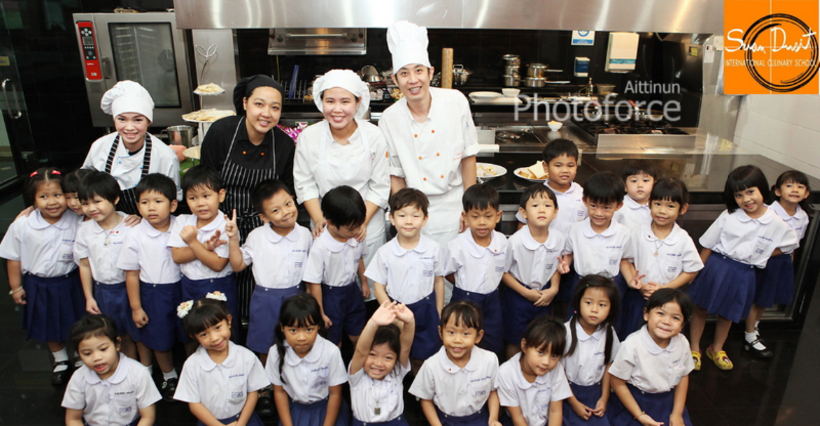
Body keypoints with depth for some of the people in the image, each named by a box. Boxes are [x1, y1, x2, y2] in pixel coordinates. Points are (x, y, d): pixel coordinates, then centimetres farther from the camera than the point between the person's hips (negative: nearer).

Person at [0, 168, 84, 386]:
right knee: (49, 328, 21)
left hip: (70, 283, -1)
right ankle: (61, 362, 45)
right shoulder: (22, 226, -15)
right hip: (38, 286, 2)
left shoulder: (77, 224, -17)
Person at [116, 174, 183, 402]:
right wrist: (136, 307, -4)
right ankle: (169, 377, 40)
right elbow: (132, 274, -6)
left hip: (180, 288, 1)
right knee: (159, 340, 13)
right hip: (152, 294, -1)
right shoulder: (135, 236, -13)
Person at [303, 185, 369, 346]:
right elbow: (314, 283, -20)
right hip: (331, 296, -5)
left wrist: (364, 282, 19)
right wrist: (320, 313, -13)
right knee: (335, 342, 14)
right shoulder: (320, 247, -28)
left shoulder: (356, 239, -13)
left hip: (353, 291, 5)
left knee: (359, 337, 22)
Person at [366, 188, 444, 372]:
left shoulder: (434, 249, -8)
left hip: (426, 310, 0)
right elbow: (379, 288, -5)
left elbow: (439, 281, 2)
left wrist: (439, 314, 5)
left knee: (422, 360, 13)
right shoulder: (385, 252, -11)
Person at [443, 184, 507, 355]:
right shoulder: (457, 246, -20)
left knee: (494, 347, 17)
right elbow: (447, 274, -5)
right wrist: (466, 285, -3)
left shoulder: (502, 242, -8)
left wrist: (491, 287, 2)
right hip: (465, 300, -4)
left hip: (492, 299, 4)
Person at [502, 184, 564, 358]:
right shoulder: (515, 241, -26)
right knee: (515, 342, 14)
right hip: (518, 296, -4)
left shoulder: (558, 238, -13)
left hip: (545, 296, 4)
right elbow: (503, 272, -14)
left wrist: (554, 289, -6)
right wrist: (525, 292, -14)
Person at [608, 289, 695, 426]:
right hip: (635, 402, -4)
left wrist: (677, 413, 5)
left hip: (668, 402, 4)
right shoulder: (632, 346, -25)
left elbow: (683, 377, 6)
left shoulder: (682, 343, -11)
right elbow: (618, 383, -15)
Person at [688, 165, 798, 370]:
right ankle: (694, 349, 27)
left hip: (743, 274, 2)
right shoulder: (728, 216, -10)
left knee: (727, 314, 19)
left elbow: (791, 243, 11)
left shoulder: (776, 223, -7)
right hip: (716, 267, -1)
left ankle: (716, 349, 41)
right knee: (701, 309, 8)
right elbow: (707, 246, -5)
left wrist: (761, 256, 0)